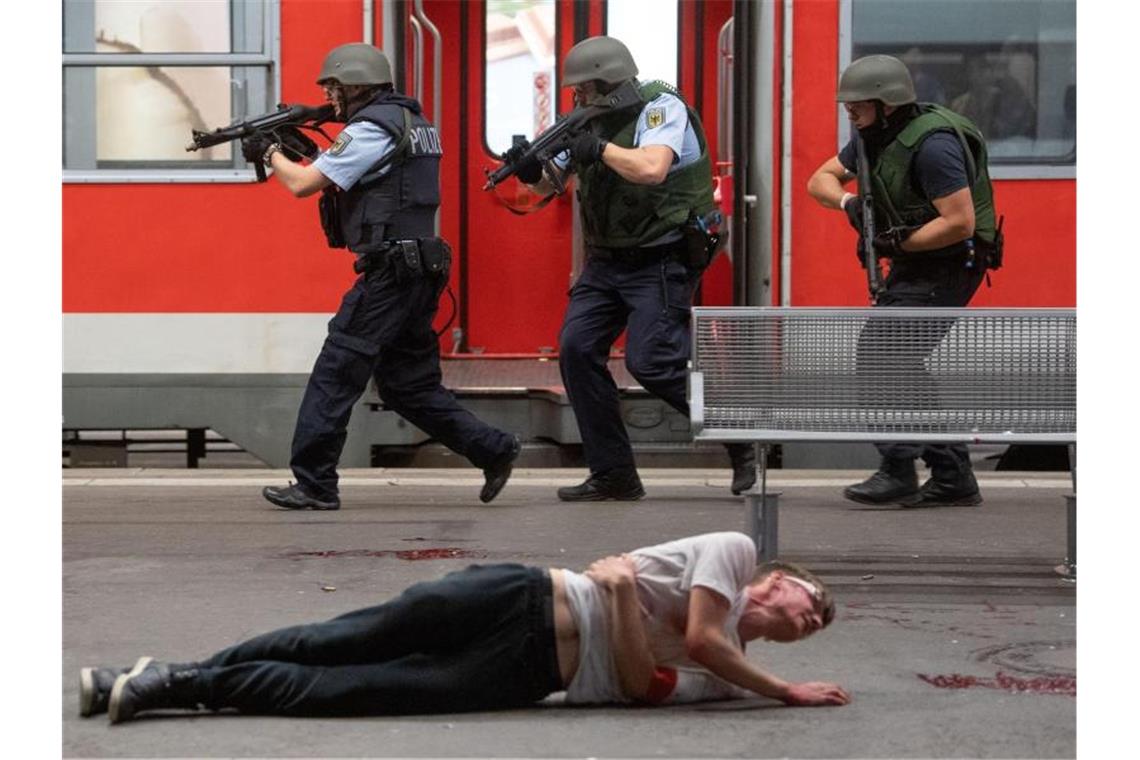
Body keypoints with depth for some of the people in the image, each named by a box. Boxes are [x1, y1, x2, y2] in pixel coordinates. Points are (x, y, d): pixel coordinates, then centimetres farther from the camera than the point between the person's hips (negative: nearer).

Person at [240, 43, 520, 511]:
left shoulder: (369, 129, -12)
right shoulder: (408, 120, 18)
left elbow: (303, 185, -11)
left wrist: (270, 152, 6)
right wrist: (310, 152, 19)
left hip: (390, 274, -10)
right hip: (418, 274, 10)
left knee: (335, 375, -4)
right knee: (408, 384, 15)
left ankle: (313, 485, -2)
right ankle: (493, 449, 13)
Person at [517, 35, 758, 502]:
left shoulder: (662, 107, -12)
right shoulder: (593, 122, 10)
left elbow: (652, 168, -30)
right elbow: (549, 185, 15)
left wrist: (600, 148, -18)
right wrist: (530, 170, -7)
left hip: (660, 263, -8)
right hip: (606, 262, 8)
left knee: (651, 362, -16)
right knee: (576, 349, -5)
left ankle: (739, 439, 6)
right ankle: (613, 476, 2)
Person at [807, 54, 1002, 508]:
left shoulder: (931, 143, -22)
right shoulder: (875, 136, 7)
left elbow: (960, 223, -26)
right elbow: (820, 180, 14)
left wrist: (898, 242, -20)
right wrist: (848, 202, -8)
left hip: (947, 265, -10)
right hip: (915, 266, 10)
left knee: (878, 352, -17)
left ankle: (898, 471, -13)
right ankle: (953, 478, 12)